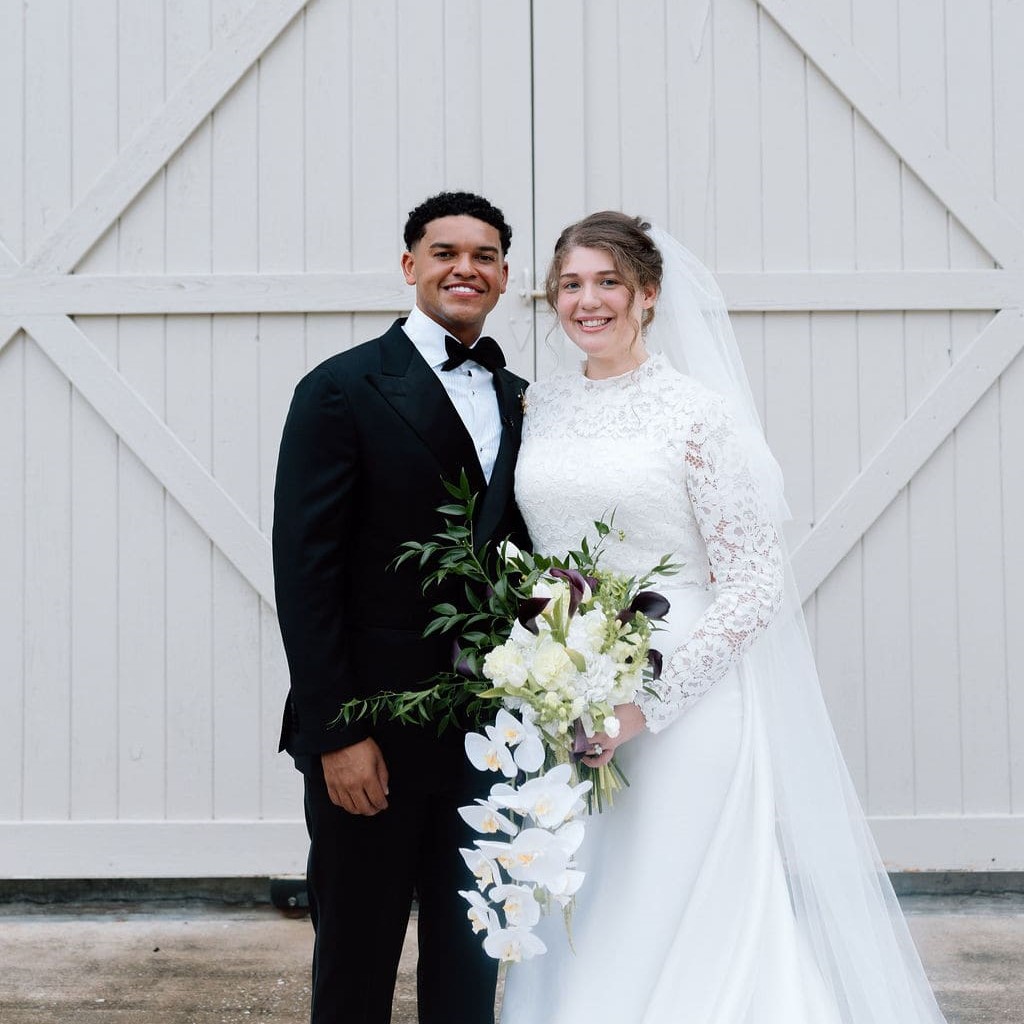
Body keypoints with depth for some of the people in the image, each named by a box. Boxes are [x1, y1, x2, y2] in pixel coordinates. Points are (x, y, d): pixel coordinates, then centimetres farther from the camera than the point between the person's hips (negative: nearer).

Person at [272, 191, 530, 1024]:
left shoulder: (521, 400, 10)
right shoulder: (342, 390, -8)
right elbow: (305, 573, -12)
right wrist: (336, 734, -16)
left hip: (489, 736, 5)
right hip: (371, 735, -5)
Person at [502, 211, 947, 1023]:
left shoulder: (698, 412, -8)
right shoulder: (541, 405, 8)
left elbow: (755, 587, -11)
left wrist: (647, 703, -18)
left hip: (680, 709, -5)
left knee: (675, 927, 1)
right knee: (572, 942, 11)